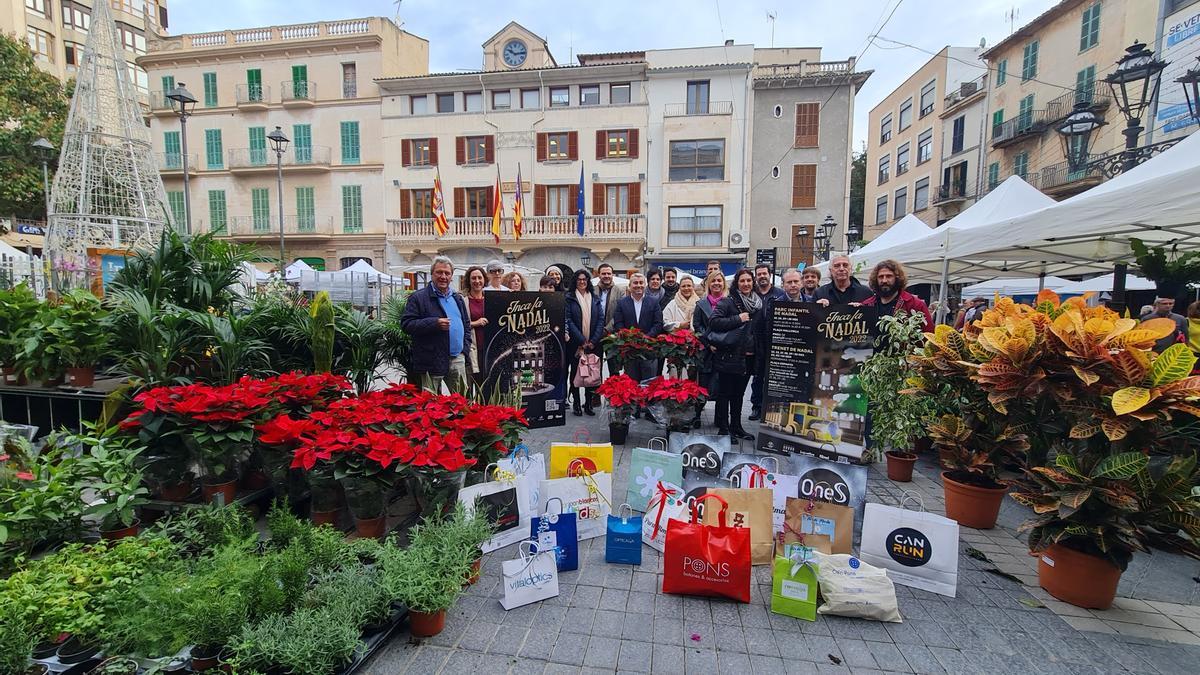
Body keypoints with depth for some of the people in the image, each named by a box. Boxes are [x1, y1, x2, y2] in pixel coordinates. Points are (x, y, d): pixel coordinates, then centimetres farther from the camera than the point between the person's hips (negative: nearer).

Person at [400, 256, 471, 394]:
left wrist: (465, 347, 9)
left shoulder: (457, 298, 16)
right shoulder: (418, 297, -4)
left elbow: (467, 324, 23)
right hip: (431, 362, -5)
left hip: (457, 360, 6)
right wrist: (434, 323, -21)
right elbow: (406, 324, -11)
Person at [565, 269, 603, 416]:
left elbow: (601, 319, 4)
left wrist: (593, 340, -8)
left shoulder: (595, 299, 11)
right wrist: (582, 340, -14)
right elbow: (568, 320, -8)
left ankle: (588, 403, 14)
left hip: (592, 343, 3)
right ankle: (576, 403, 13)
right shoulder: (569, 298, 1)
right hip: (575, 343, -3)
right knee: (575, 372, 3)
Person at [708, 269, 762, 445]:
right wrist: (738, 319, -18)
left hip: (748, 357, 6)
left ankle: (736, 426, 27)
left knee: (739, 394, 15)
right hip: (729, 356, -6)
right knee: (725, 393, 2)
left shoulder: (758, 304, 13)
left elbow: (760, 330, 22)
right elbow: (713, 321, -16)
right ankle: (723, 428, 11)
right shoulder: (727, 302, -6)